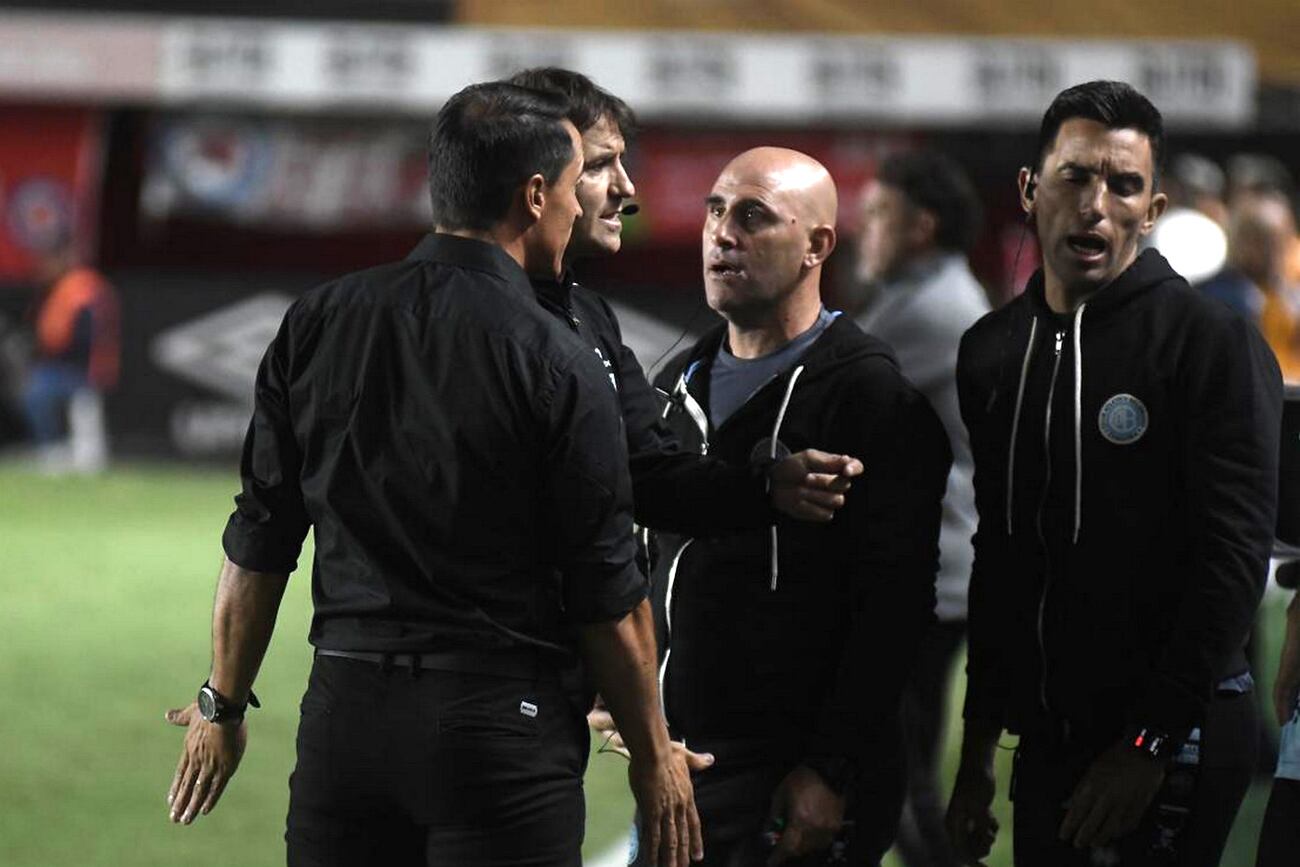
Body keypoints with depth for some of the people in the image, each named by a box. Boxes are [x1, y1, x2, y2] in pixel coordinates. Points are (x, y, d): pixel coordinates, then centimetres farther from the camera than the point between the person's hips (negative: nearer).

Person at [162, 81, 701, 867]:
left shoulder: (319, 323, 4)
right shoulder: (559, 367, -9)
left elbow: (260, 542, 8)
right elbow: (608, 595, -5)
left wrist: (225, 705, 19)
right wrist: (654, 755, 6)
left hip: (345, 712, 4)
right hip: (502, 716, -4)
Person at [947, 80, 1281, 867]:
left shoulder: (1213, 344, -8)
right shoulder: (994, 353, 12)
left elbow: (1234, 561, -13)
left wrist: (1149, 744, -17)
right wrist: (980, 742, 15)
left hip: (1172, 743, -6)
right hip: (1046, 743, 6)